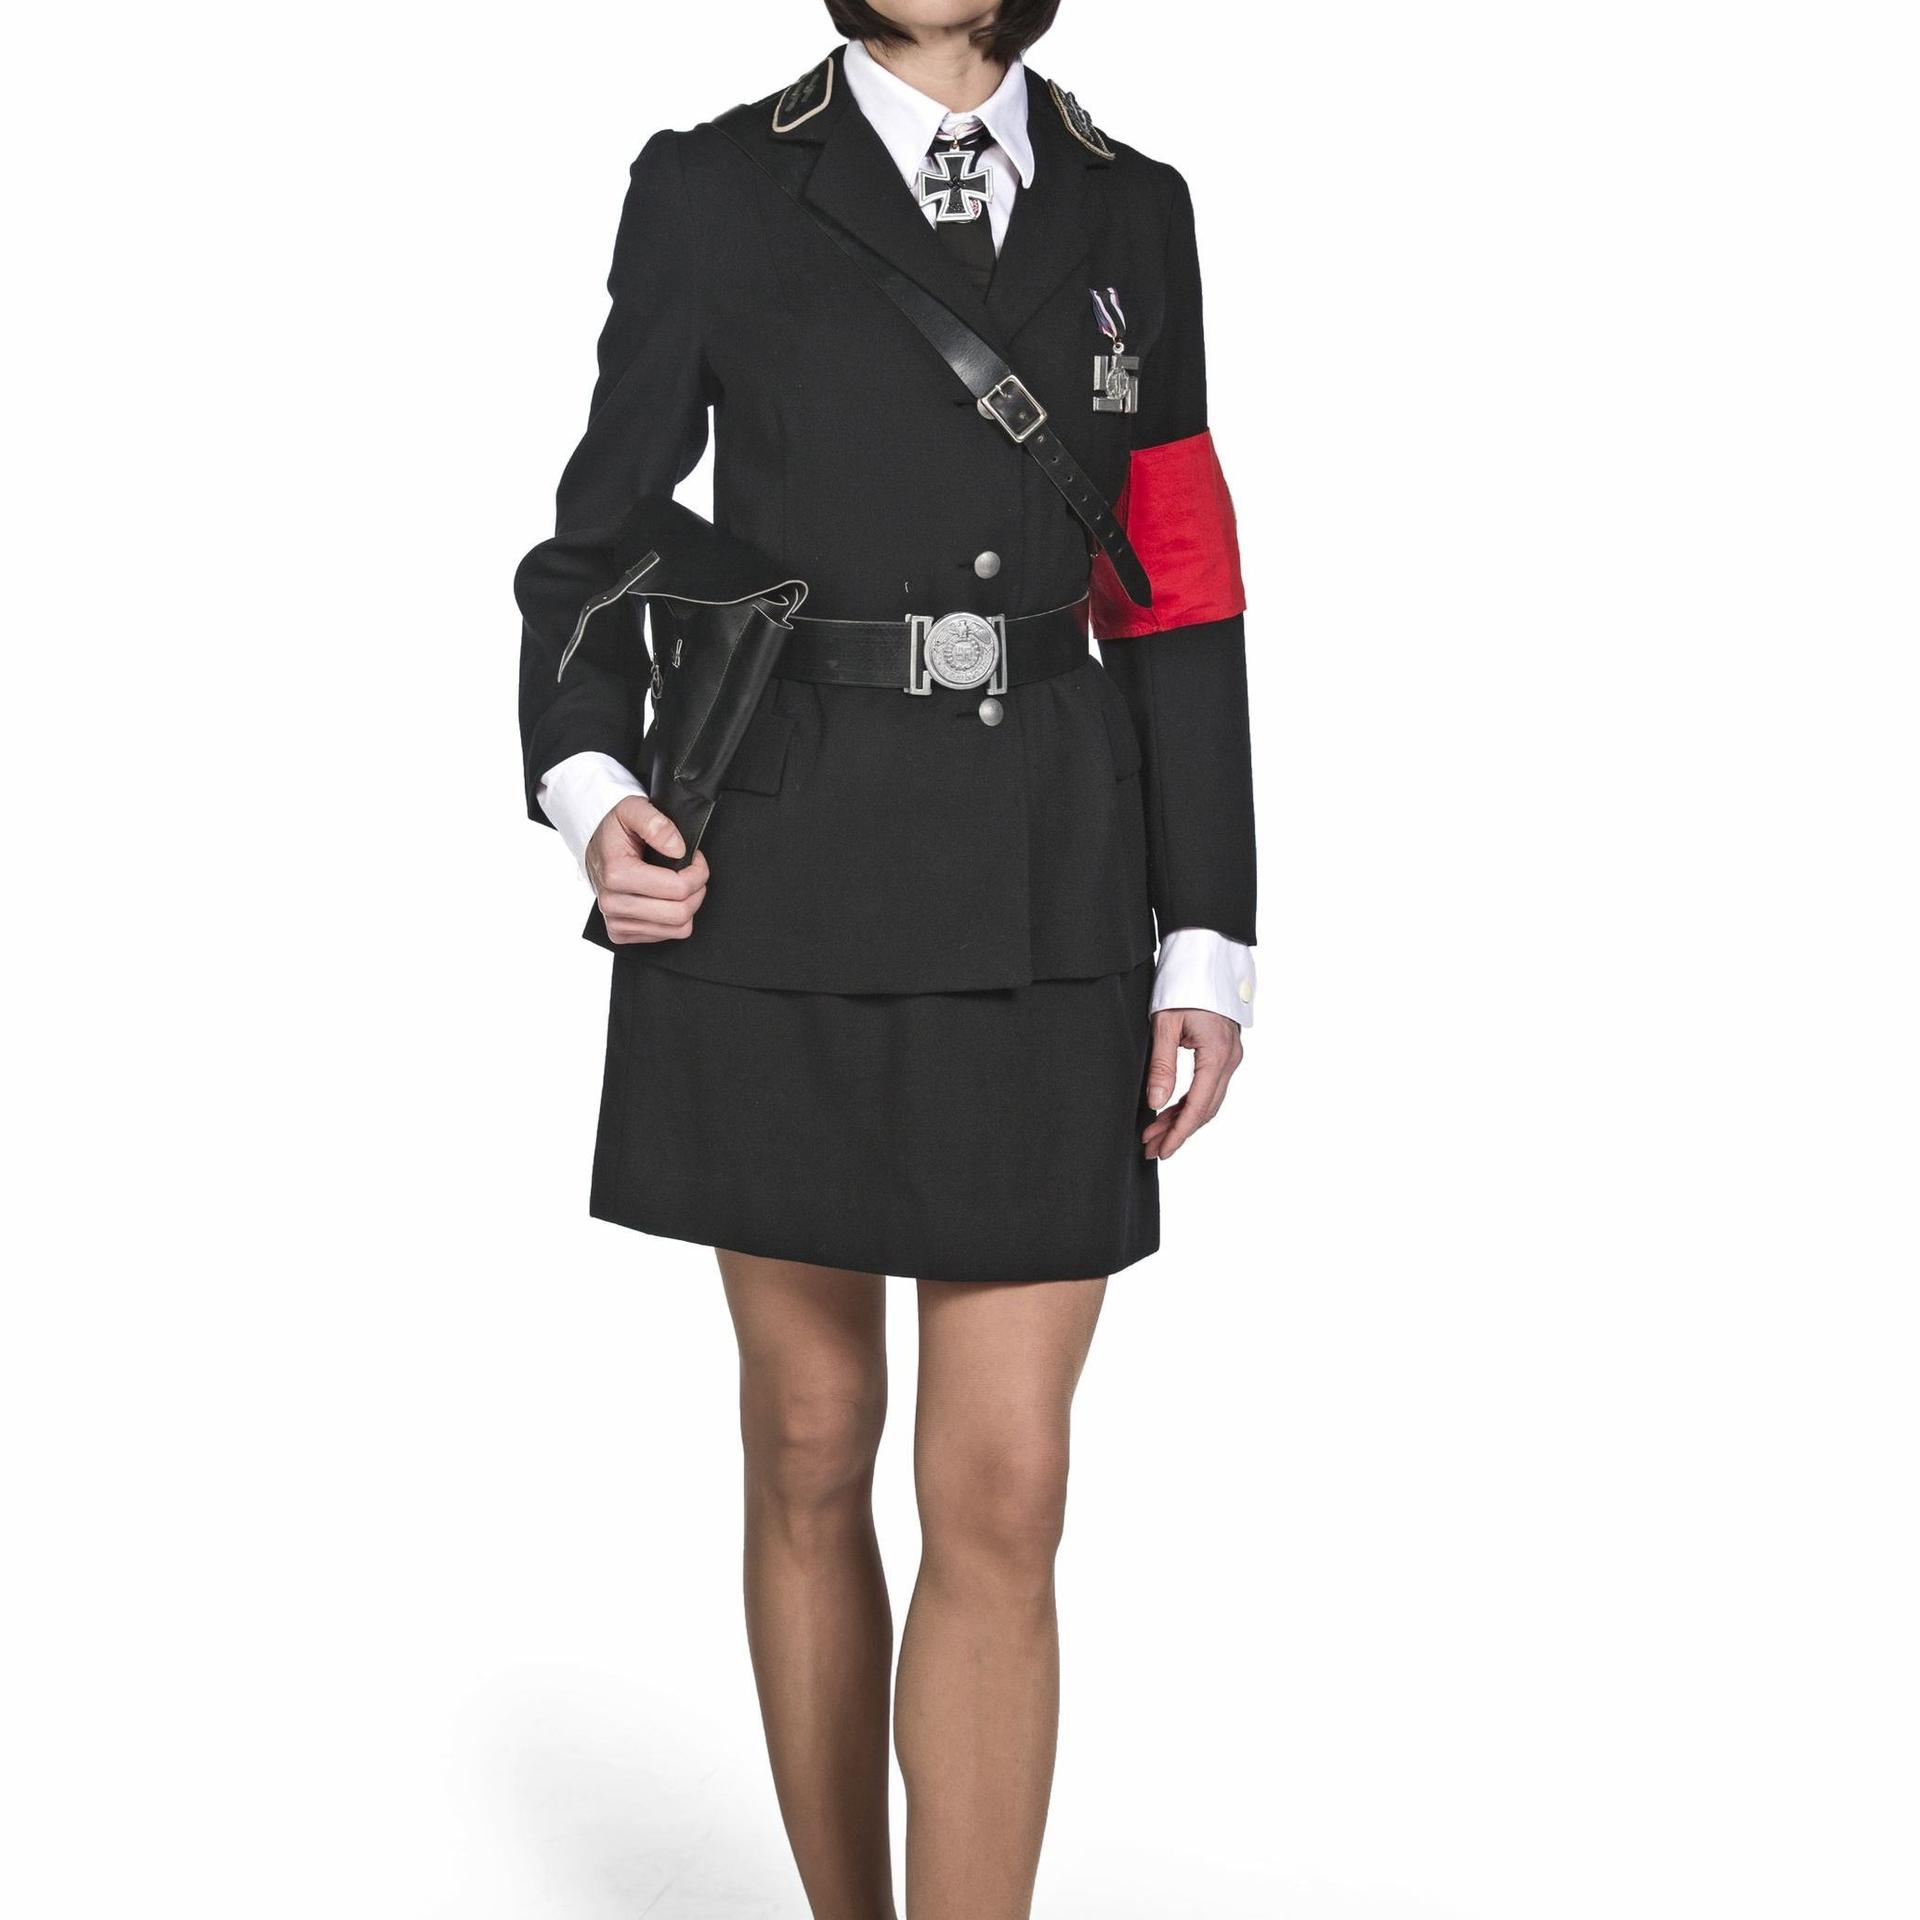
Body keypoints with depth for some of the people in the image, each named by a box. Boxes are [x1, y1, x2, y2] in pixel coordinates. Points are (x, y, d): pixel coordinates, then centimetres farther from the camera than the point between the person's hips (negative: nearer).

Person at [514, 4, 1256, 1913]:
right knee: (811, 1453, 10)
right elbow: (600, 536, 5)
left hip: (1044, 901, 1)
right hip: (781, 882, -1)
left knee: (1002, 1497, -5)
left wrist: (1204, 949, 1)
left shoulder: (1127, 211, 9)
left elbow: (1178, 600, 7)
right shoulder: (711, 190, 3)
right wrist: (591, 795, -14)